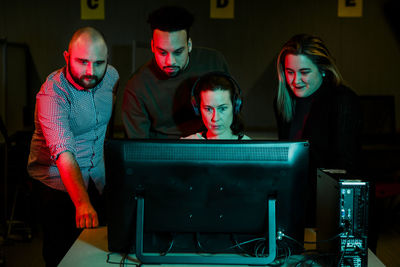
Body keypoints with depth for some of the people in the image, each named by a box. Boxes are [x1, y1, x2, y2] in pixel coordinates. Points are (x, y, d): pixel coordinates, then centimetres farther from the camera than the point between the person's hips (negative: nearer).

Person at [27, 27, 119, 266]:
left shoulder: (112, 76, -9)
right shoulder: (52, 93, -27)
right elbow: (64, 153, -39)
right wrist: (82, 204, -50)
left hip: (99, 178, 5)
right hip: (58, 182, -5)